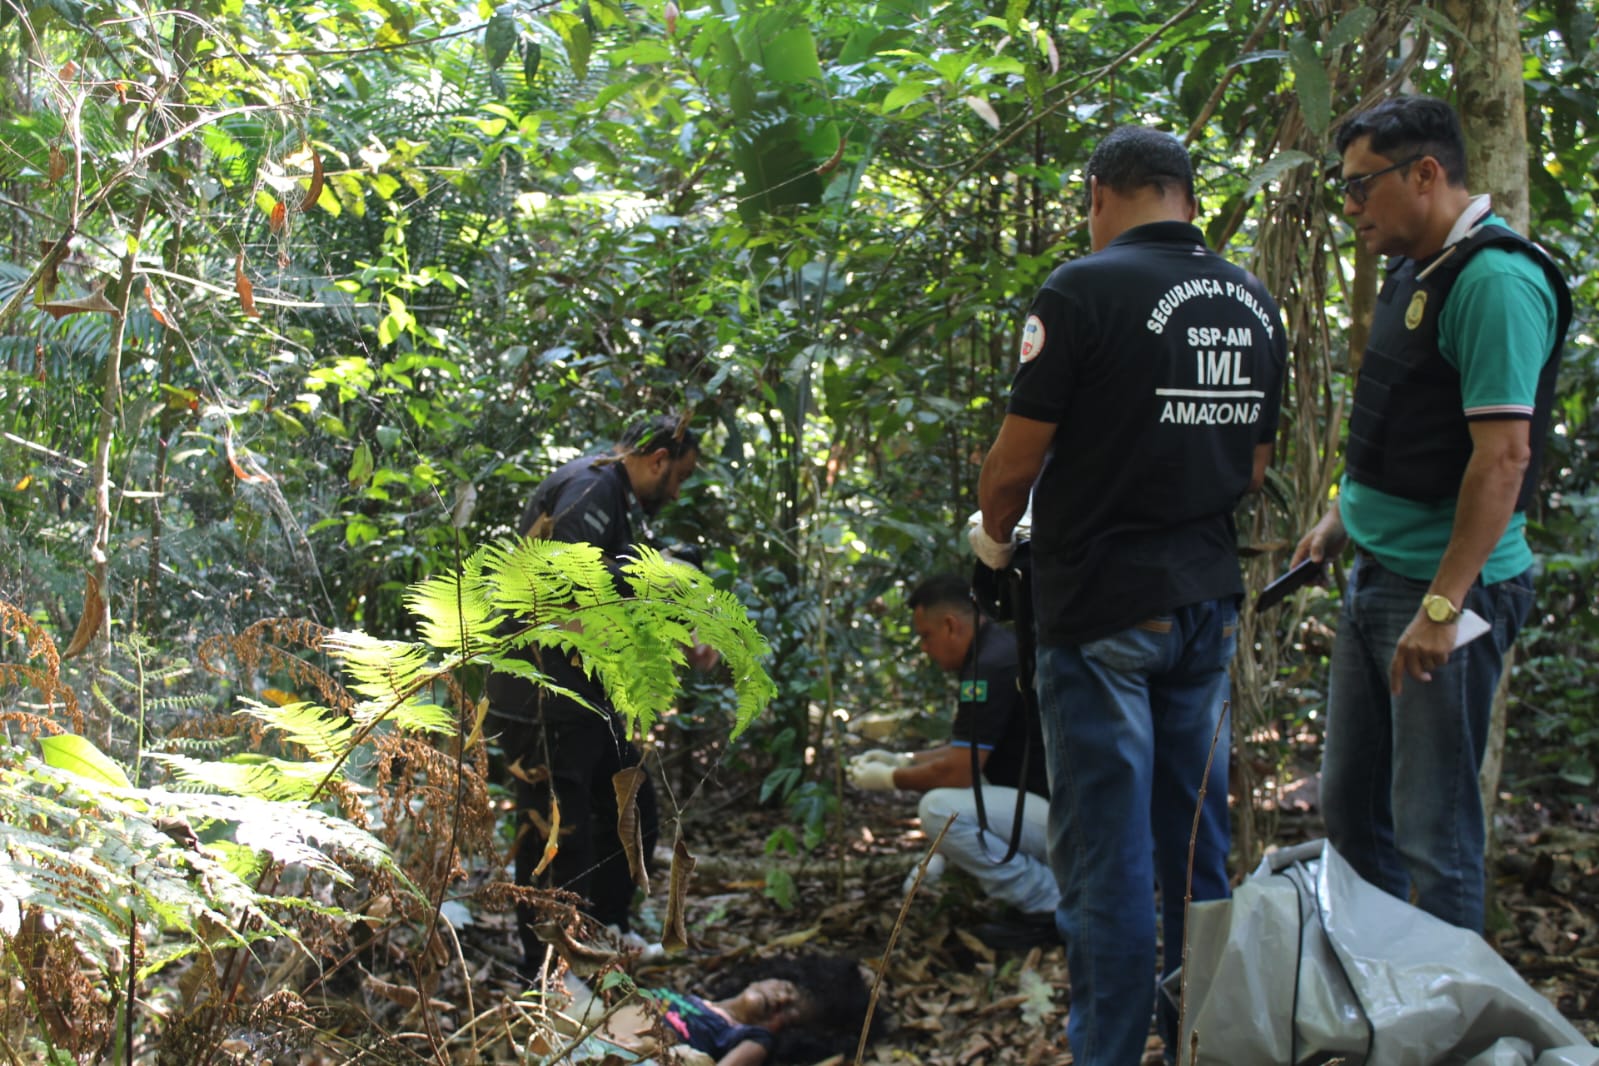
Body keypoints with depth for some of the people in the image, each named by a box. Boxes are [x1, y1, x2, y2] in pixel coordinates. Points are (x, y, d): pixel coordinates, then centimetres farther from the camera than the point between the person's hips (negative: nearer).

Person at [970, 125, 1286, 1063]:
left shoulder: (1086, 291, -13)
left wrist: (994, 535, 7)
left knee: (1106, 853, 0)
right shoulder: (1255, 305, 7)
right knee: (1198, 843, 14)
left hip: (1102, 604, -6)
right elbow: (1254, 468, 14)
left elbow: (1018, 458, -12)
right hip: (1209, 599, 7)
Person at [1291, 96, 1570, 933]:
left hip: (1449, 588, -10)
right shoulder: (1415, 272, 12)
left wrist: (1443, 604, -26)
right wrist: (1341, 518, 19)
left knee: (1433, 828, -1)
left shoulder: (1496, 280, -19)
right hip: (1377, 576, 10)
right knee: (1350, 803, 18)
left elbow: (1503, 454, -24)